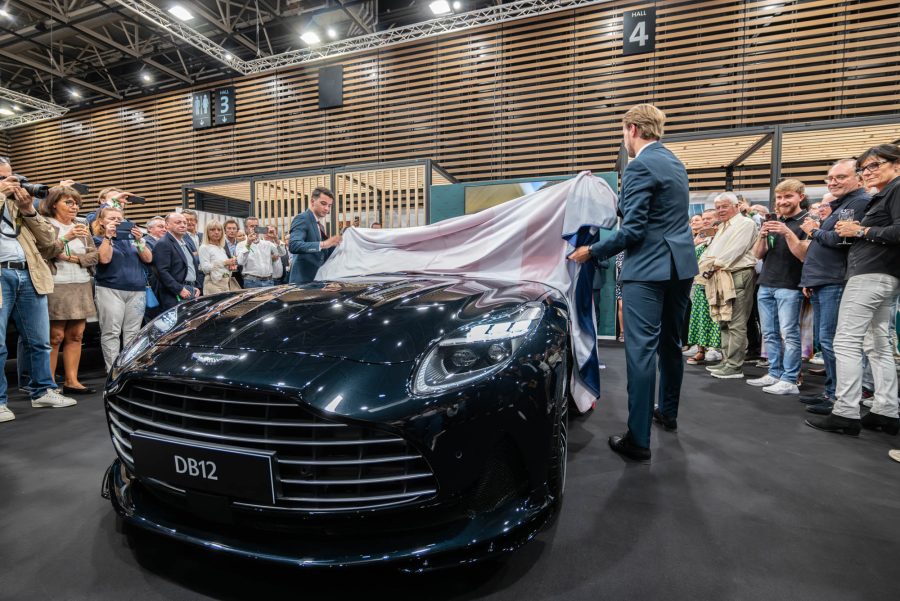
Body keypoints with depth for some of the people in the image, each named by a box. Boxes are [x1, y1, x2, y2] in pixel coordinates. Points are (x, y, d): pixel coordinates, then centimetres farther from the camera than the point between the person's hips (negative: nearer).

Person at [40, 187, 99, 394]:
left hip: (82, 287, 6)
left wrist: (74, 258, -7)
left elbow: (95, 256, 9)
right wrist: (66, 238, -23)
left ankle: (71, 381, 10)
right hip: (56, 287, -5)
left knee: (76, 335, 5)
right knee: (55, 336, -6)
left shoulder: (82, 227, 16)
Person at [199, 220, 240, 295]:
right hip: (214, 283, -6)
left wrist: (232, 267, 5)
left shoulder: (222, 248, 18)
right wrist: (224, 263, -15)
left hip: (227, 282, 6)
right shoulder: (204, 247, -1)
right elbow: (205, 268, -12)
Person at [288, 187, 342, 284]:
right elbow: (293, 246, -24)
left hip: (318, 280, 8)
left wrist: (335, 243, 2)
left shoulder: (320, 226, 17)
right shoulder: (302, 219, -8)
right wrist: (323, 244, -33)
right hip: (303, 280, -8)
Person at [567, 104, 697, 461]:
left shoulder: (640, 167, -12)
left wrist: (592, 252, -8)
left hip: (648, 268, -9)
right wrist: (622, 202, 26)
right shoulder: (675, 163, 17)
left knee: (641, 349, -8)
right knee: (670, 342, 19)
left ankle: (638, 439, -3)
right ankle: (668, 412, 35)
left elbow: (633, 229, -17)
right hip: (681, 264, 10)